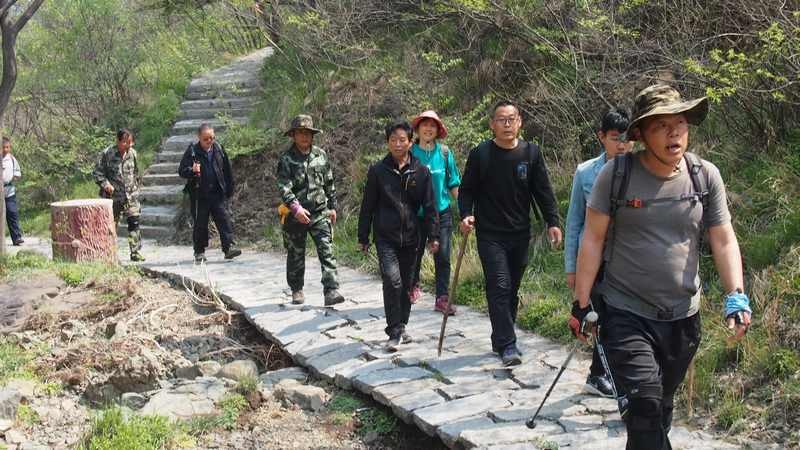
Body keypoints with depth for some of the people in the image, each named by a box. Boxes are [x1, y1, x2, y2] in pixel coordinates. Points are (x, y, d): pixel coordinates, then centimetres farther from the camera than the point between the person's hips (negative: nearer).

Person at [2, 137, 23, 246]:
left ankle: (17, 237, -1)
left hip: (9, 191, 2)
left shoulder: (11, 159, 7)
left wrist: (16, 176, -5)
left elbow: (17, 171, 16)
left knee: (13, 213, -2)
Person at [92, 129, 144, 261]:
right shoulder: (107, 154, -10)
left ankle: (136, 252, 1)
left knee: (134, 223, -5)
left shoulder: (132, 153, 3)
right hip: (113, 196, -3)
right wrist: (105, 184, -17)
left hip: (131, 195, 3)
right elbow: (97, 172, -5)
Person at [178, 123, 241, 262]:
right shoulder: (192, 151, -5)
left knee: (224, 219, -7)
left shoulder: (219, 149, 4)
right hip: (199, 195, -2)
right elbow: (181, 171, -6)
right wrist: (192, 171, -27)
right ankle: (199, 252, 16)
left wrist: (229, 189, 10)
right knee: (200, 223, 6)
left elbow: (227, 171, 11)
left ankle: (229, 247, -9)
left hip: (218, 193, 2)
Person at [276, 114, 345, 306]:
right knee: (295, 255, 10)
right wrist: (296, 208, -27)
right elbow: (284, 187, -15)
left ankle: (331, 290, -14)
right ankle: (297, 290, 26)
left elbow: (329, 183, 16)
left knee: (327, 250, -10)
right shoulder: (286, 159, -5)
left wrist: (332, 207, 14)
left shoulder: (321, 155, 7)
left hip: (320, 213, 2)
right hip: (295, 215, -2)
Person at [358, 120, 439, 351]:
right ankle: (395, 332, -8)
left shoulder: (421, 172, 3)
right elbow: (367, 206, 4)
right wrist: (363, 238, 5)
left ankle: (401, 327, 28)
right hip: (385, 237, -2)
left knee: (406, 284, 12)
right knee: (392, 280, -17)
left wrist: (433, 236, 1)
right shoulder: (378, 171, 0)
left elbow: (429, 206, 6)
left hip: (410, 237, 2)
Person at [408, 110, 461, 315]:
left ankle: (442, 298, 4)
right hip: (416, 213, 0)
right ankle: (413, 288, 36)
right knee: (414, 254, 12)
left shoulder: (444, 152, 1)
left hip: (442, 212, 1)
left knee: (443, 256, -3)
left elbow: (453, 183, 6)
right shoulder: (410, 152, -3)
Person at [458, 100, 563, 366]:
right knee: (499, 286, -11)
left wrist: (552, 222, -2)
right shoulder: (480, 154, -3)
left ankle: (501, 339, 23)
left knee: (512, 289, 10)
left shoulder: (531, 153, 4)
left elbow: (543, 191, 6)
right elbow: (467, 190, 3)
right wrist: (466, 215, -14)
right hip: (490, 234, -3)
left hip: (520, 234, 3)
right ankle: (507, 345, -9)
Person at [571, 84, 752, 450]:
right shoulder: (616, 174, -10)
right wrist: (581, 303, -7)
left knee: (661, 406, 18)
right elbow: (593, 238, -6)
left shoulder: (706, 176, -2)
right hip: (626, 315, -3)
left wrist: (736, 295, -14)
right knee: (645, 405, -16)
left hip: (683, 318, 3)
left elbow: (724, 241, 0)